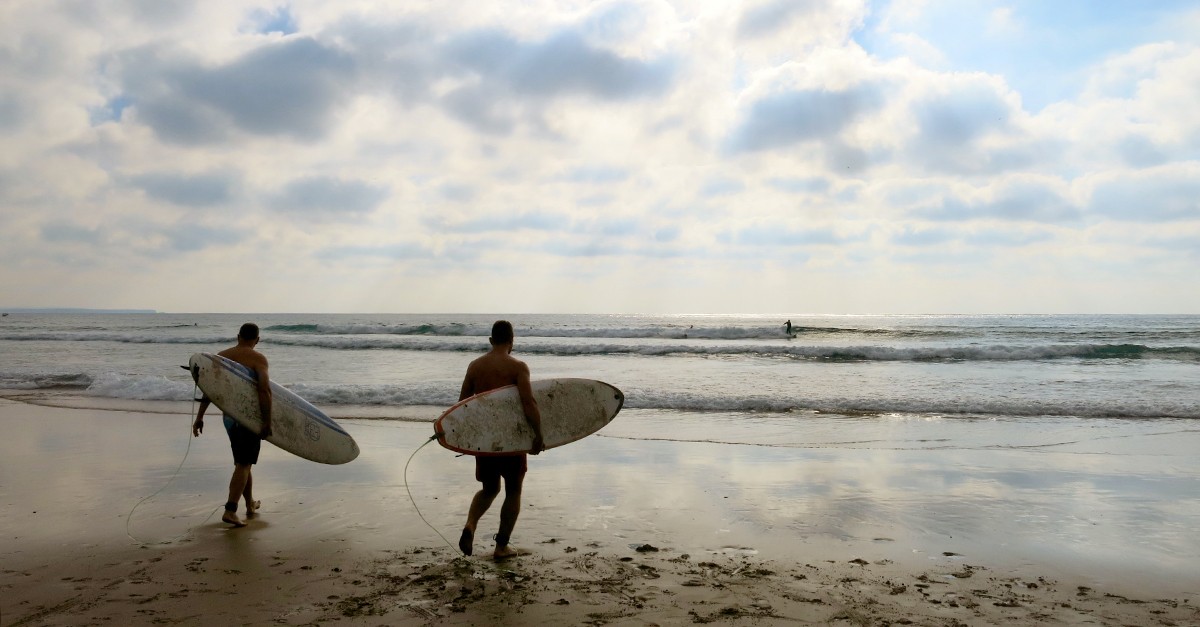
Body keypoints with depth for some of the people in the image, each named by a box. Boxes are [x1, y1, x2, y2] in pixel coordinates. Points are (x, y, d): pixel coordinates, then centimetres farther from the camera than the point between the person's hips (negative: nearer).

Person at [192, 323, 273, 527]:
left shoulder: (221, 356, 7)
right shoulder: (258, 358, -10)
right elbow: (264, 389, -22)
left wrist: (199, 417, 10)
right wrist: (267, 422, -21)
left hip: (229, 416, 6)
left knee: (242, 462, 19)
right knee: (243, 464, -3)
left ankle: (251, 505, 32)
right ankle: (230, 511, -11)